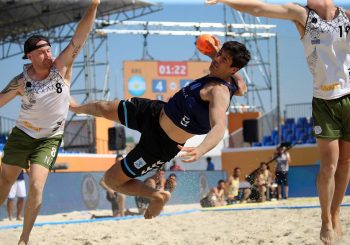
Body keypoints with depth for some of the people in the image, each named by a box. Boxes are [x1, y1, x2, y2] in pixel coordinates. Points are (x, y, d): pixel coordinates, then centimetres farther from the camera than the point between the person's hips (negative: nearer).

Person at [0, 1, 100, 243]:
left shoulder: (61, 67, -14)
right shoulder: (21, 81, -13)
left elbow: (79, 37, -23)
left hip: (50, 139, -1)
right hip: (22, 134, 1)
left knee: (36, 186, -14)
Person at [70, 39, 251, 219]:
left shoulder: (220, 92, -34)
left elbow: (219, 127, -50)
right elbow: (240, 88, 16)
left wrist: (200, 150, -69)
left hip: (161, 143, -8)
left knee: (111, 180, -3)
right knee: (104, 108, 23)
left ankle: (157, 196, 18)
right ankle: (76, 108, 58)